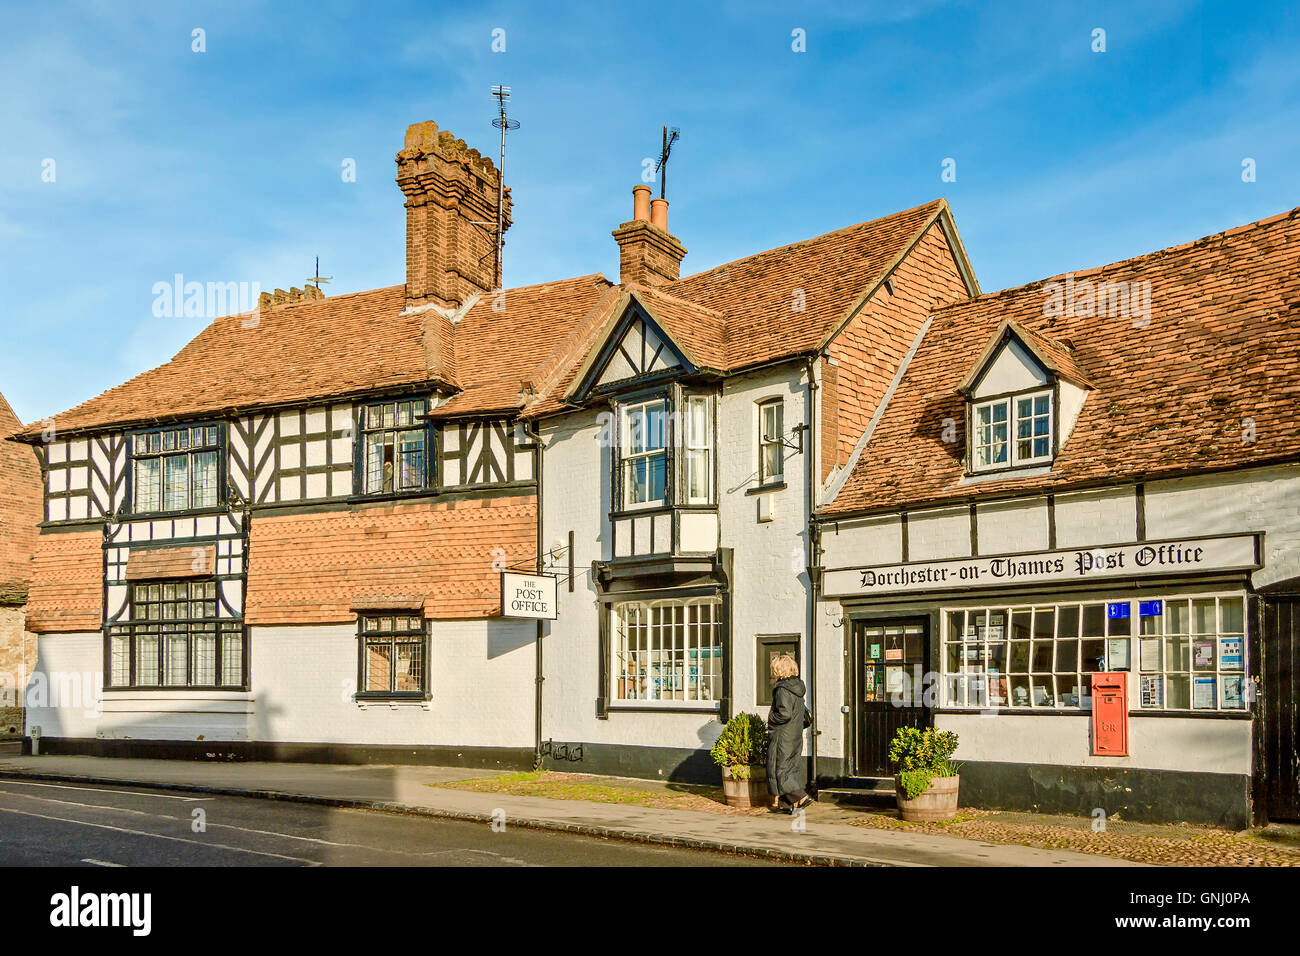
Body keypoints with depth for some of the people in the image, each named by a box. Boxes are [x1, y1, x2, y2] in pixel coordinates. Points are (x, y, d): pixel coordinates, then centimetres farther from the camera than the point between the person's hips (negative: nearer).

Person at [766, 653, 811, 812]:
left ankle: (801, 797, -9)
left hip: (782, 737, -9)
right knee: (793, 768, 11)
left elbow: (785, 714, -26)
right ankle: (787, 803, 15)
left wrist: (771, 718, -11)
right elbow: (803, 712, 18)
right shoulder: (797, 687, 10)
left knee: (779, 769, -2)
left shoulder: (783, 689, -19)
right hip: (796, 737, 9)